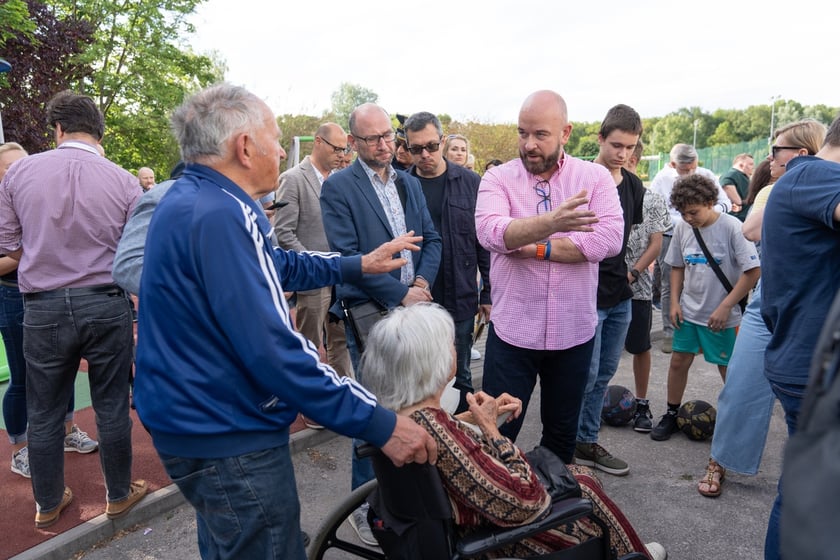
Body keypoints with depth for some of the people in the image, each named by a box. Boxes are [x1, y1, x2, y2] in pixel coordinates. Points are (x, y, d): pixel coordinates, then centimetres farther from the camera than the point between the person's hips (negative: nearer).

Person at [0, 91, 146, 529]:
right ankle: (119, 494, 30)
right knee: (111, 408, 13)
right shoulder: (124, 182, -8)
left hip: (43, 307, 1)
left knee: (44, 413, 17)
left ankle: (48, 504, 34)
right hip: (106, 304, -1)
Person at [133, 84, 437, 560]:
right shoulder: (220, 216, -26)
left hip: (194, 424, 10)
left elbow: (274, 266, 19)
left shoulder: (190, 199, 7)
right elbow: (274, 350, -31)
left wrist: (358, 265, 22)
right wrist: (380, 423, -25)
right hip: (229, 440, -10)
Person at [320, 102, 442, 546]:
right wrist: (400, 294, -15)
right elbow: (347, 254, -14)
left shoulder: (410, 183, 13)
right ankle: (366, 505, 17)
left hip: (414, 307, 6)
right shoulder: (338, 187, -6)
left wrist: (422, 283, -6)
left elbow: (432, 238, 13)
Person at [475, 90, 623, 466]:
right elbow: (489, 231, -24)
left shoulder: (595, 177, -1)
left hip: (574, 331, 2)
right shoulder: (498, 178, -4)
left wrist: (534, 247, -18)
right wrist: (550, 222, -41)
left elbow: (610, 238, -16)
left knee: (562, 431, 20)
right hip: (512, 330, -1)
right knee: (497, 432, 8)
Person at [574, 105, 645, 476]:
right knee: (585, 375, -1)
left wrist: (633, 269, 13)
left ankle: (587, 442, 28)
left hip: (620, 296, 7)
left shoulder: (633, 186, 10)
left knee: (604, 374, 14)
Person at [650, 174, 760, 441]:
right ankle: (671, 415, 24)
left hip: (721, 316, -4)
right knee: (678, 361, 9)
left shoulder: (731, 227, -15)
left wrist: (725, 307, -17)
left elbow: (753, 271, -15)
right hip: (688, 311, 5)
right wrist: (675, 302, 2)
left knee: (729, 370, 7)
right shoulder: (682, 228, 0)